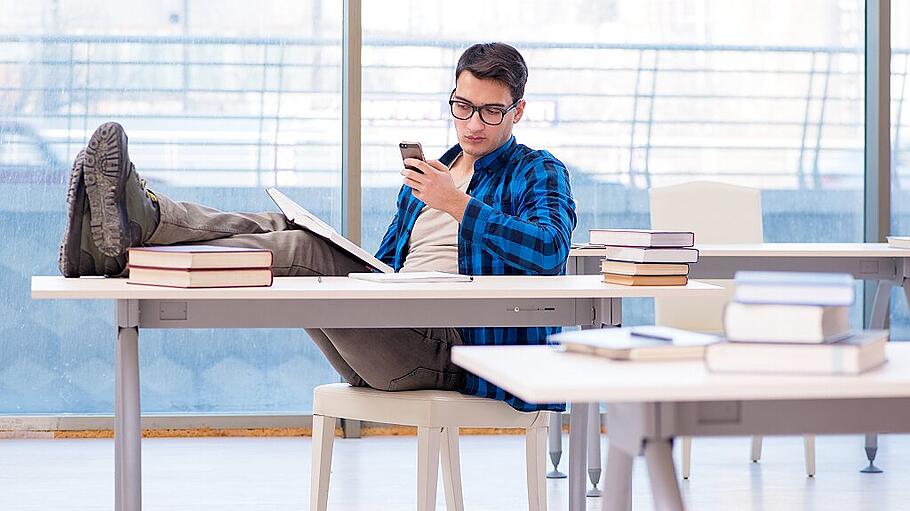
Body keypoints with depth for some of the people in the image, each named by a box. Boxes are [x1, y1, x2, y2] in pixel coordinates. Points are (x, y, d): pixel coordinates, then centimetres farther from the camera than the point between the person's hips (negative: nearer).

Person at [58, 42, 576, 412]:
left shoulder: (538, 172, 9)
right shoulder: (428, 171, 30)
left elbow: (550, 250, -13)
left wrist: (457, 204, -17)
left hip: (447, 343, -7)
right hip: (387, 333, 7)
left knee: (299, 251, -28)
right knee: (283, 229, -15)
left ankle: (140, 223, -44)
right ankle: (126, 228, -37)